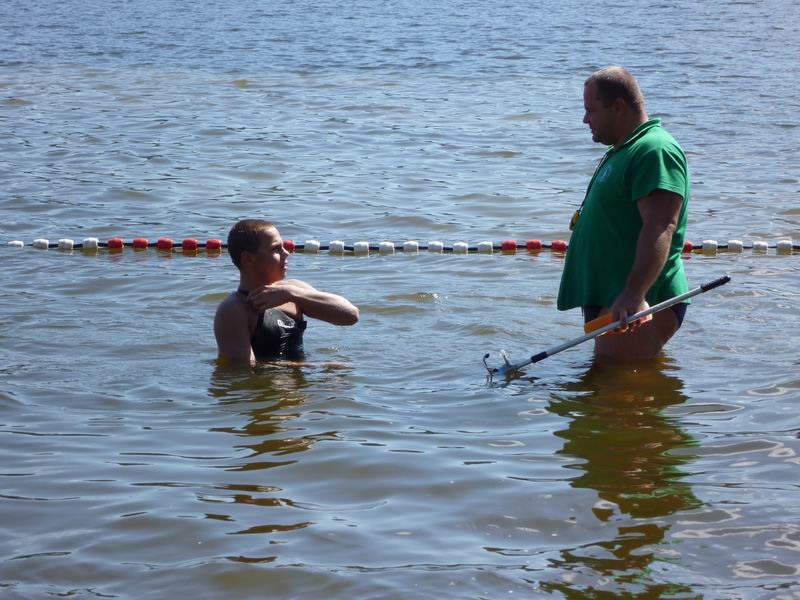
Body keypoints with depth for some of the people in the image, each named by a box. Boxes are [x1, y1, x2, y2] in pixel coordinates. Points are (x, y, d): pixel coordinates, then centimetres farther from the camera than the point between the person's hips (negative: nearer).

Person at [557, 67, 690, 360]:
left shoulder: (654, 151, -17)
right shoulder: (623, 152, 20)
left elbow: (660, 228, -29)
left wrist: (635, 294, -38)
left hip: (633, 308, -11)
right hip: (607, 299, 11)